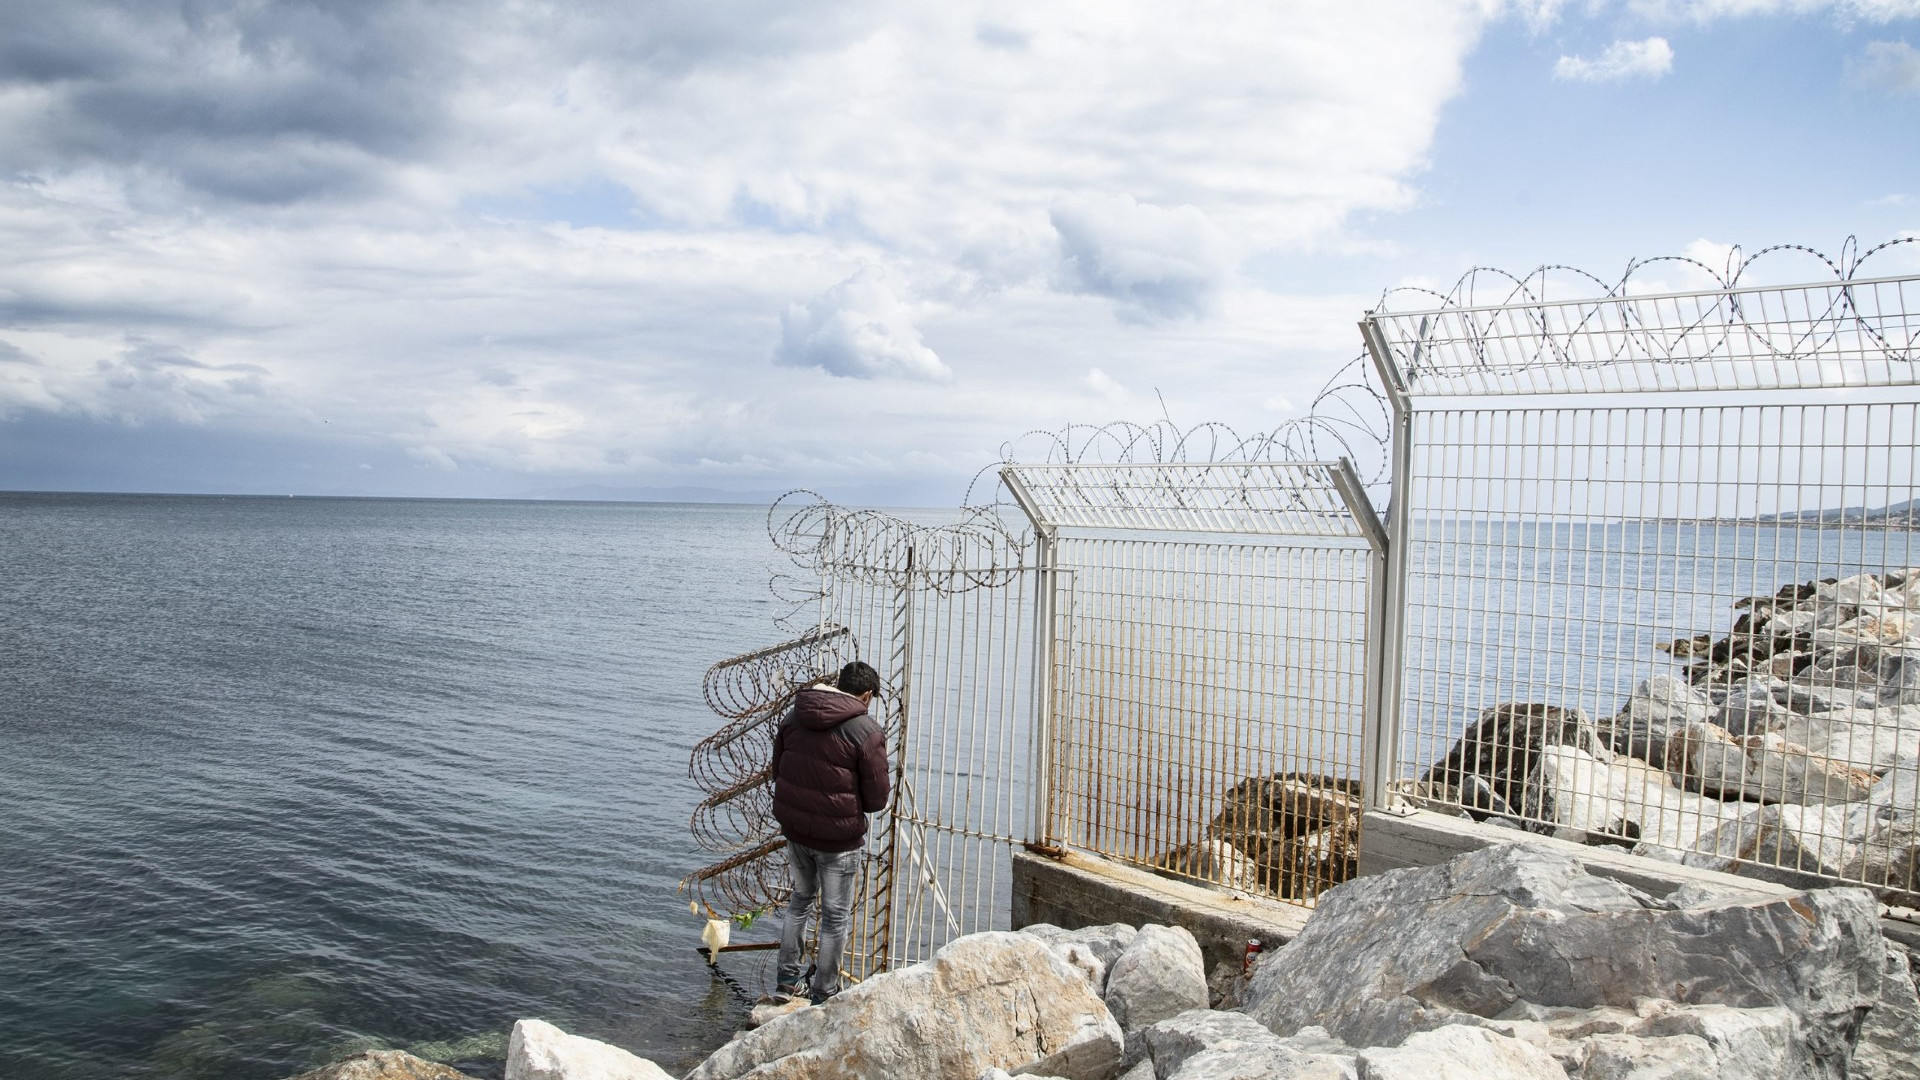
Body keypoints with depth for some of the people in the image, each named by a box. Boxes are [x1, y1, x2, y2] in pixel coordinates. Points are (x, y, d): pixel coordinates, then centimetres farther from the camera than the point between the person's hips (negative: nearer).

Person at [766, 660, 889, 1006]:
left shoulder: (793, 716, 0)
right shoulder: (867, 732, -18)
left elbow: (777, 771, 11)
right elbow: (876, 800, -14)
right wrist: (887, 785, 8)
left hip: (794, 829, 5)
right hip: (839, 838, -5)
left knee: (801, 898, 27)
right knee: (836, 915, 12)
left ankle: (787, 982, 33)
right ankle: (823, 996, 22)